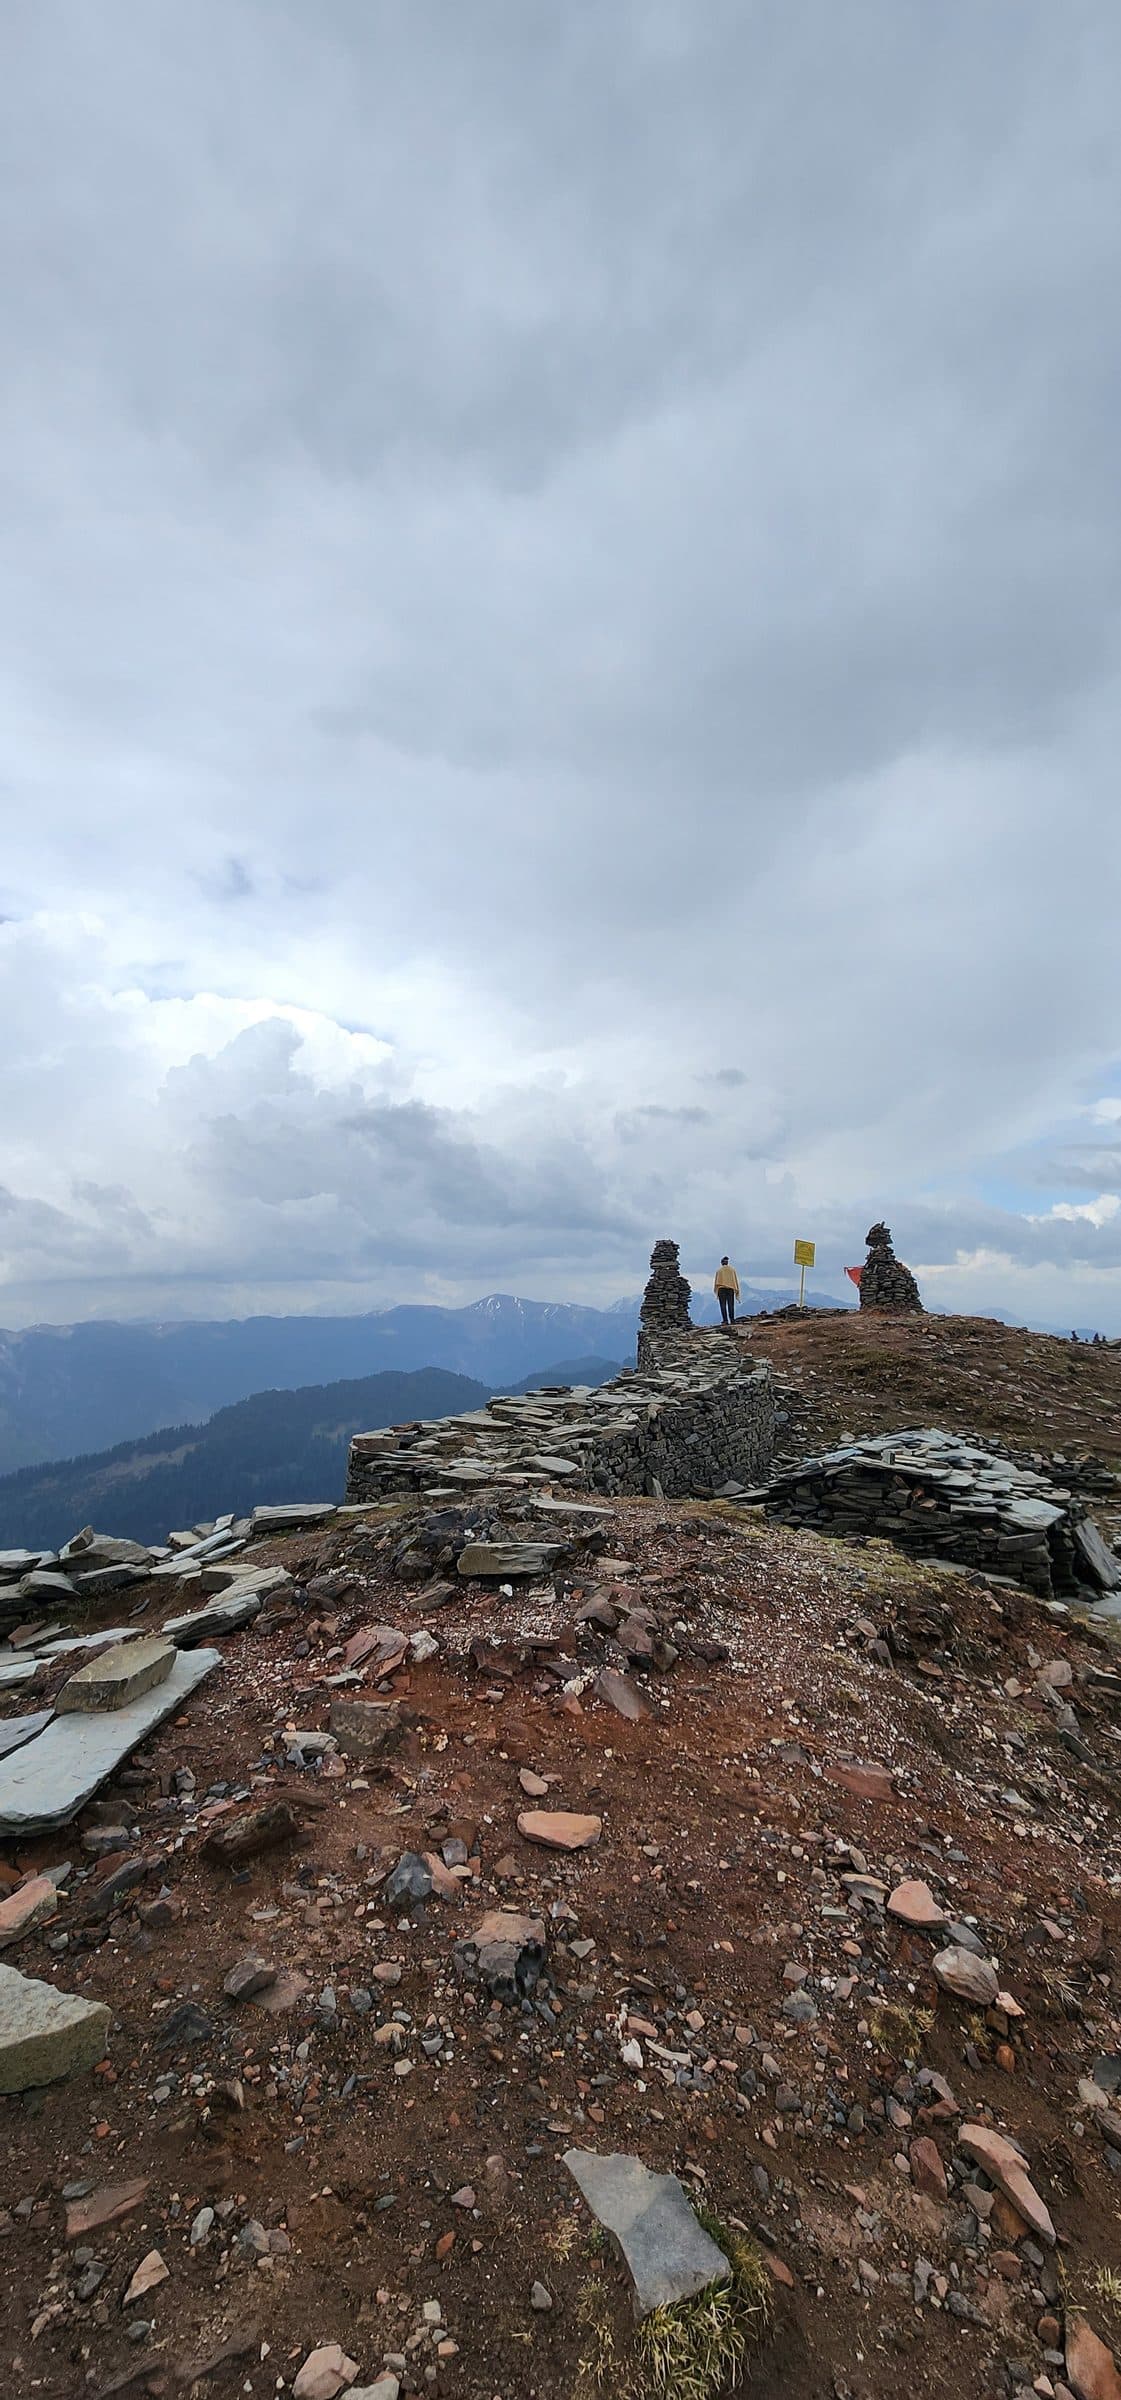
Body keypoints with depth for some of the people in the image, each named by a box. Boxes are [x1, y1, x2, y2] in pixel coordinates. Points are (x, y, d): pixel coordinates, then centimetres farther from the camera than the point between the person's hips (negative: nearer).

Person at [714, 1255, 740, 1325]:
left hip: (721, 1289, -2)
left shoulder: (719, 1270, 7)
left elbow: (716, 1281, 4)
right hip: (731, 1289, 2)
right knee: (731, 1305, 3)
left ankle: (725, 1320, -9)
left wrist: (716, 1291, 9)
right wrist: (737, 1291, 12)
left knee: (723, 1305, -2)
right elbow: (736, 1280, 10)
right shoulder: (732, 1269, 11)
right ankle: (732, 1320, -4)